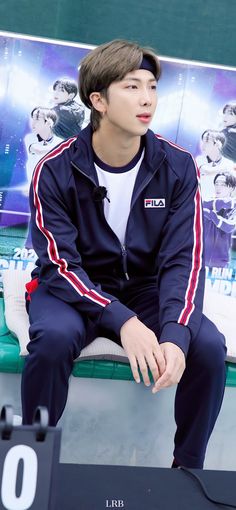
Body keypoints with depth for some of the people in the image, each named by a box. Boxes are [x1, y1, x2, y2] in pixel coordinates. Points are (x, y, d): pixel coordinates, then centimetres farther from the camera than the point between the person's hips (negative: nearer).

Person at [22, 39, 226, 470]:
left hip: (146, 287, 2)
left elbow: (183, 259, -12)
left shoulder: (177, 167, -9)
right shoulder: (56, 170, -15)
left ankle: (189, 470, 1)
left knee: (209, 346, -23)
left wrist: (175, 334, -31)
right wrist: (123, 321, -35)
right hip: (74, 288, -2)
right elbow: (60, 265, -19)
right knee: (54, 337, -35)